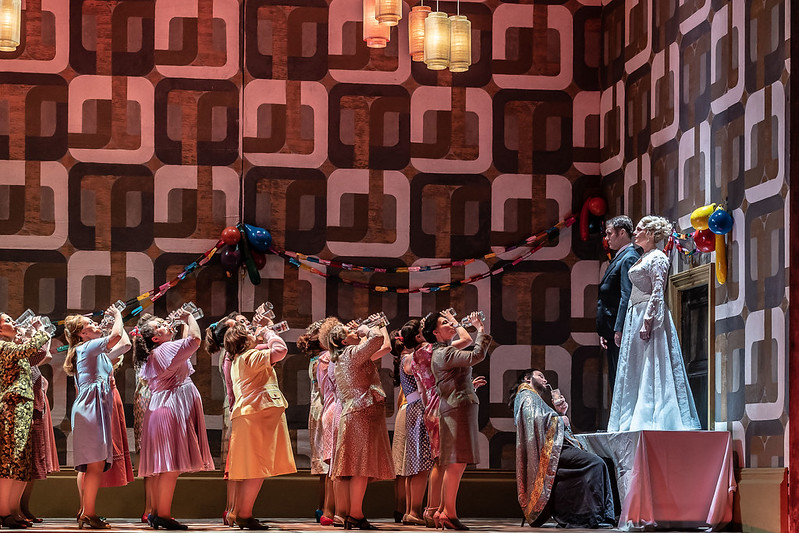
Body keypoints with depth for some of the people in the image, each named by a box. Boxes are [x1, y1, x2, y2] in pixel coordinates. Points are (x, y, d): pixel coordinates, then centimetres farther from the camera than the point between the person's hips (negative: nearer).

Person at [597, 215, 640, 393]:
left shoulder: (629, 258, -11)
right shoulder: (619, 258, 21)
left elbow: (627, 297, -19)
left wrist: (619, 330, -23)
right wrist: (603, 332, 16)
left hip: (621, 332, -11)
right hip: (612, 332, 11)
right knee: (615, 381, 11)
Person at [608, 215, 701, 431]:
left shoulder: (657, 257, -7)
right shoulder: (642, 258, 20)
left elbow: (657, 292, -15)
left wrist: (647, 321, -23)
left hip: (649, 315, -9)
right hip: (634, 316, 9)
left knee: (650, 370, -9)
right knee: (634, 370, 7)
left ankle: (651, 420, -9)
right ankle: (634, 421, 8)